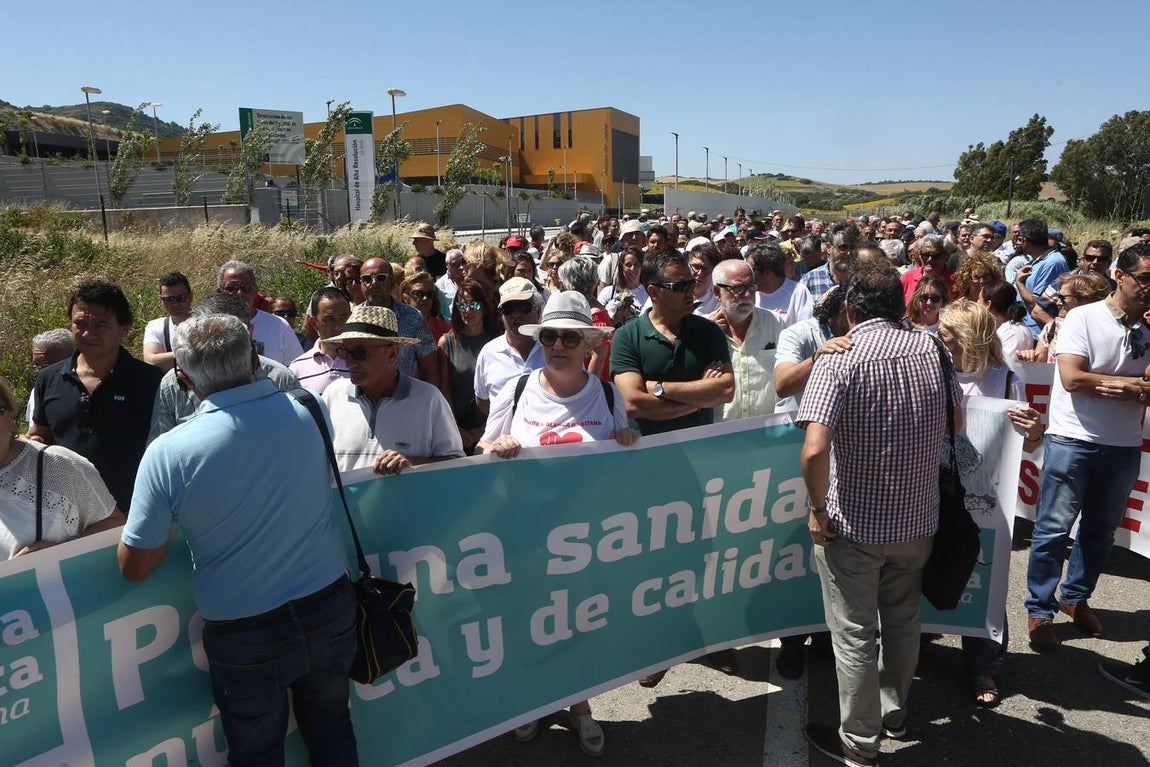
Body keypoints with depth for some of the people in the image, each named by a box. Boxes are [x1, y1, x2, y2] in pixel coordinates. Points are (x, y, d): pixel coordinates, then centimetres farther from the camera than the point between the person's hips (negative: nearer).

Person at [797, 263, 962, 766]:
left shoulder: (838, 360, -19)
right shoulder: (932, 350, -3)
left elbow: (814, 450, -30)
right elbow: (957, 424, 12)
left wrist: (818, 510, -16)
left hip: (853, 524, -5)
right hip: (918, 518, 6)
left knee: (854, 634, 10)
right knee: (903, 620, 24)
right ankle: (895, 711, 45)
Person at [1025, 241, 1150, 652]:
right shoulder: (1083, 318, -8)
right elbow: (1072, 377, -17)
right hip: (1073, 439, -5)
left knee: (1101, 529, 16)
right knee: (1054, 529, 0)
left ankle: (1076, 596, 34)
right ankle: (1040, 610, 12)